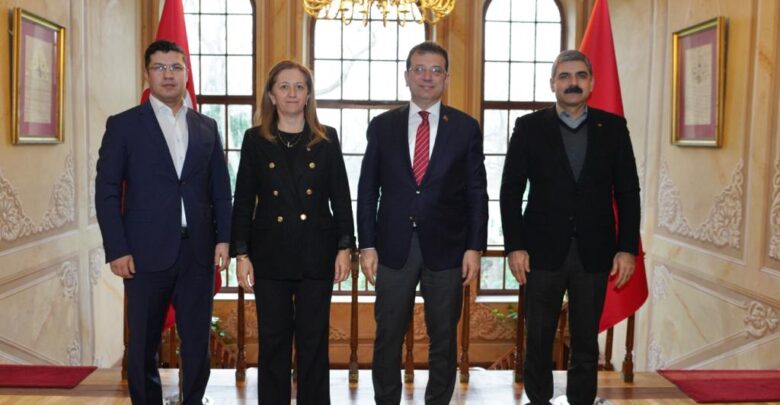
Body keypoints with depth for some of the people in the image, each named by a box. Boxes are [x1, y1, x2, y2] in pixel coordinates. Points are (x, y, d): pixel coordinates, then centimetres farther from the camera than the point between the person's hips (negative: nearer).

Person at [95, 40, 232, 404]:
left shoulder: (206, 127, 11)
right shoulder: (123, 125, 2)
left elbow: (221, 189, 11)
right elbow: (106, 192, -2)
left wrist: (223, 238, 1)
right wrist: (116, 250, -9)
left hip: (198, 252, 3)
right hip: (146, 252, -2)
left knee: (198, 343, 8)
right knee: (143, 345, 9)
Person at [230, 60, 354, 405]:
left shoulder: (327, 139, 5)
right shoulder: (255, 139, 5)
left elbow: (340, 197, 4)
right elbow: (243, 201, 4)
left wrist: (345, 247, -2)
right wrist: (241, 253, -2)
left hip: (316, 253, 0)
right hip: (270, 253, 0)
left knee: (314, 341, 6)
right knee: (273, 341, 7)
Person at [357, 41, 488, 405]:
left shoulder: (466, 127, 2)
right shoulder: (382, 125, 5)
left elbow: (476, 193, 2)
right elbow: (367, 189, 4)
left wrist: (474, 247, -4)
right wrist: (367, 245, -2)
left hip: (446, 248, 0)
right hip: (394, 247, 1)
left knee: (444, 338, 10)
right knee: (388, 337, 8)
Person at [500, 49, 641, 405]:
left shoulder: (613, 127, 5)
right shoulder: (529, 126, 1)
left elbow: (628, 192, 5)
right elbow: (511, 192, 0)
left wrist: (627, 248, -2)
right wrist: (515, 246, -7)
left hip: (594, 252, 1)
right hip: (543, 250, -1)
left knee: (586, 342, 10)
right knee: (538, 340, 9)